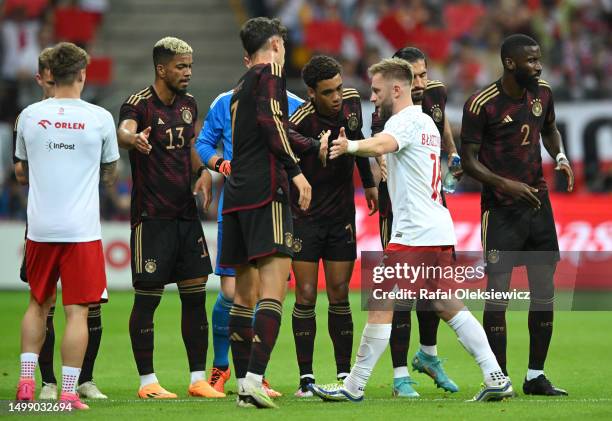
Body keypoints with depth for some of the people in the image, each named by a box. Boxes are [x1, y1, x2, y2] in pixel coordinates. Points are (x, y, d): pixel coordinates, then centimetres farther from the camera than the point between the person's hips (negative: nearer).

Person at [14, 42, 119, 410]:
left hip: (40, 227, 3)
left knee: (38, 305, 19)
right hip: (82, 229, -3)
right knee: (77, 311, 0)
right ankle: (69, 393, -3)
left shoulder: (30, 116, 2)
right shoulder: (100, 118, -4)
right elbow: (110, 175, 9)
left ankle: (26, 380, 12)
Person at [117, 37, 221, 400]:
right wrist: (134, 138, -56)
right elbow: (124, 130, -32)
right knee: (147, 297, -4)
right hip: (152, 216, -7)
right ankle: (147, 381, 4)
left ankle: (198, 379, 12)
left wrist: (202, 171, 2)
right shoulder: (140, 104, -11)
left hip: (186, 213, 7)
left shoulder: (188, 104, 11)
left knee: (195, 294, 6)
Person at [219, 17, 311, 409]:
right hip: (266, 191, -9)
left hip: (237, 193, 9)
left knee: (245, 292, 12)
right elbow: (269, 120, -15)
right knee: (274, 287, -15)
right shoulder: (271, 72, -1)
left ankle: (244, 383, 12)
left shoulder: (240, 86, 23)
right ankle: (254, 378, -27)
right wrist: (295, 170, -18)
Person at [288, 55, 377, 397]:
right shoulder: (300, 122, -22)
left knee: (340, 296, 5)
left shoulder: (352, 102, -4)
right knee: (306, 297, -4)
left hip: (341, 215, 4)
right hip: (305, 216, -4)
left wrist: (369, 183, 23)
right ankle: (306, 377, 3)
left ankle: (344, 374, 11)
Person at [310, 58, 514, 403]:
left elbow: (381, 145, -32)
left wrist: (349, 146, -50)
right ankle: (496, 377, 4)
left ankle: (353, 387, -3)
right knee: (446, 304, 11)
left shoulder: (405, 120, -10)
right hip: (439, 230, 10)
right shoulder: (426, 122, 21)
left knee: (381, 305, -6)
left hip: (413, 233, -10)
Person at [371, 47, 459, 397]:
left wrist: (453, 153, 17)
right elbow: (383, 155, -39)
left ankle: (428, 355, 35)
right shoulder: (387, 112, -23)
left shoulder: (436, 93, -4)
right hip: (398, 206, -6)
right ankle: (401, 376, -1)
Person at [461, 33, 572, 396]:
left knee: (545, 292, 6)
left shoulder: (542, 93, 3)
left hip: (538, 203, 6)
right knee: (498, 293, -7)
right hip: (501, 209, -6)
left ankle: (536, 376, 15)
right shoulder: (481, 105, -14)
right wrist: (505, 184, -22)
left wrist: (560, 156, 2)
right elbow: (469, 159, -10)